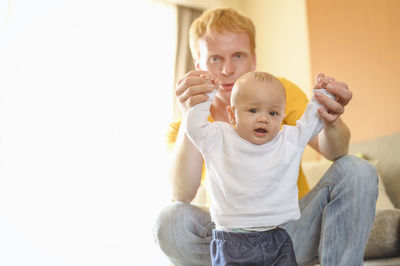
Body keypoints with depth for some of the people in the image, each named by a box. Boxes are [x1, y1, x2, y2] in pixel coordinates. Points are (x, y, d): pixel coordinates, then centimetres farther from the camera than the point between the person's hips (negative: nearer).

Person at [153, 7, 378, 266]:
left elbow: (335, 153, -16)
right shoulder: (186, 127, -7)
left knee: (356, 171, -20)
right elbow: (182, 196, -25)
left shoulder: (281, 92, -4)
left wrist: (330, 121, -40)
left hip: (292, 228, 1)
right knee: (170, 221, -29)